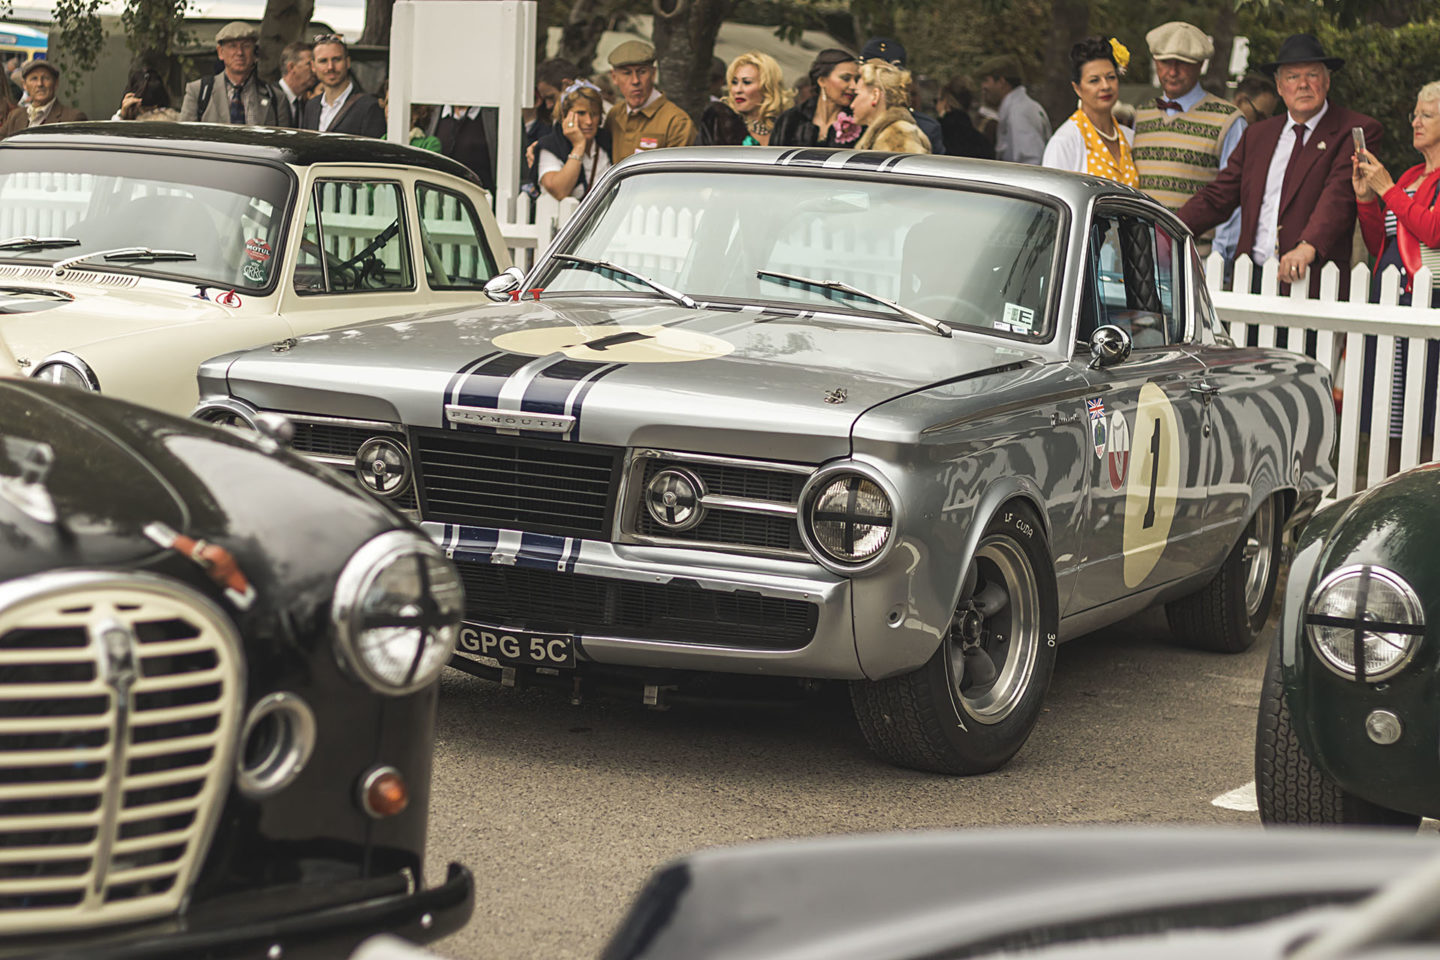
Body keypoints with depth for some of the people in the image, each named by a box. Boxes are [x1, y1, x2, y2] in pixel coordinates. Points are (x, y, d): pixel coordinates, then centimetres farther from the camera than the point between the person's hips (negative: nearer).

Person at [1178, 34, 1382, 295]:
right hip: (1252, 278, 4)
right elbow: (1217, 198, 17)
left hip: (1314, 282, -4)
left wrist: (1308, 246, -28)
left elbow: (1339, 195, -12)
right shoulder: (1256, 135, 20)